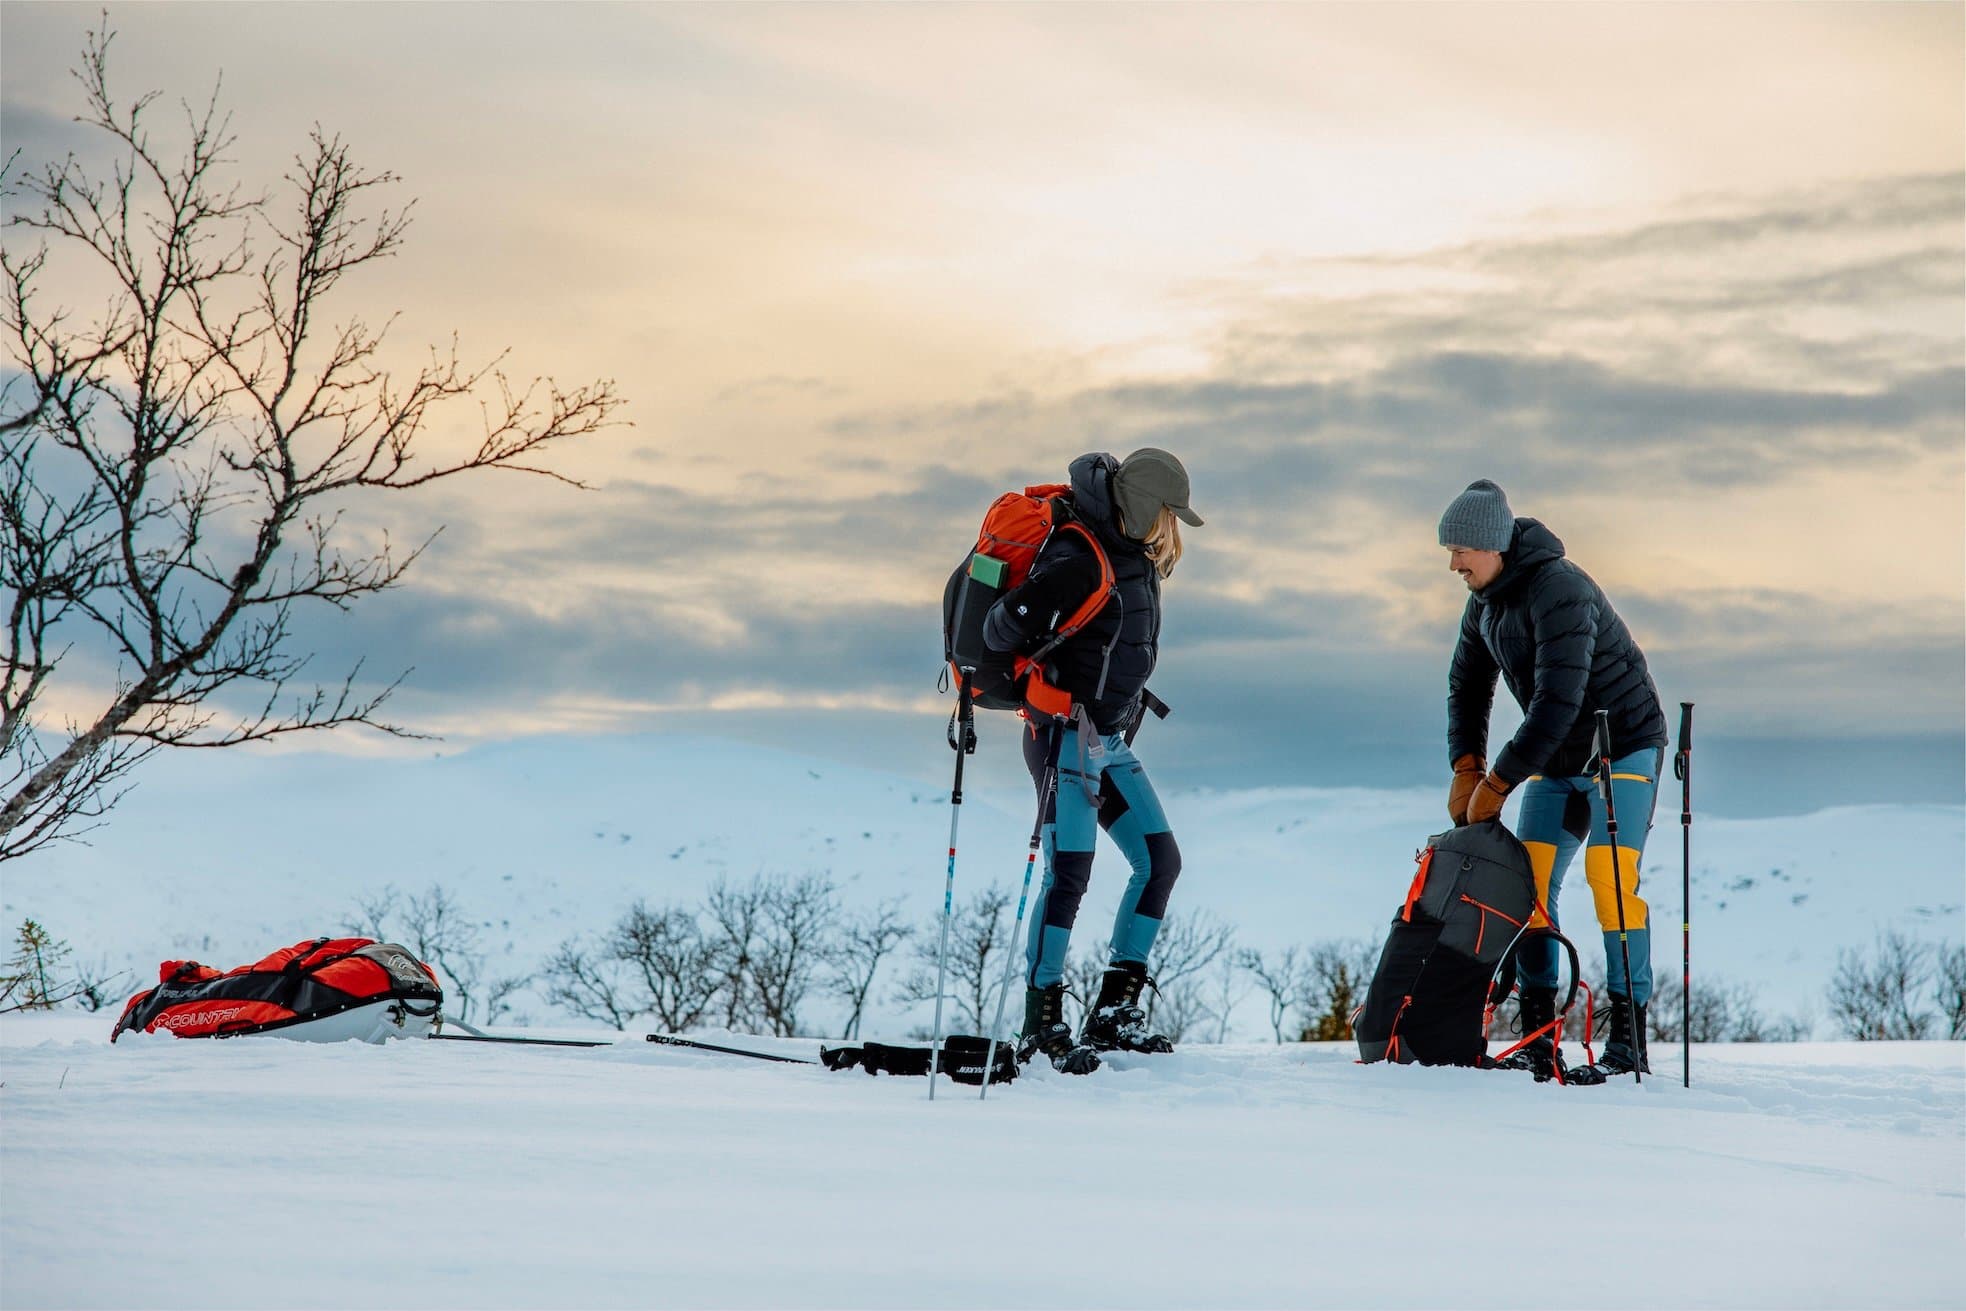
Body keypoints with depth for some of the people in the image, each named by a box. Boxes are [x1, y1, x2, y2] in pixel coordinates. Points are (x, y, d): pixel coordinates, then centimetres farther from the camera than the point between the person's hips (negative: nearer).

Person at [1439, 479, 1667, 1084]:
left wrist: (1497, 783, -25)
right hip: (1558, 761, 8)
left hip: (1624, 745, -8)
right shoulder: (1484, 602, 3)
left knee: (1608, 875, -18)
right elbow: (1467, 686, 16)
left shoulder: (1559, 590, -25)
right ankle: (1538, 1037, -2)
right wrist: (1465, 768, 2)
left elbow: (1557, 701, -30)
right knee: (1528, 879, -3)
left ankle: (1628, 1039, -16)